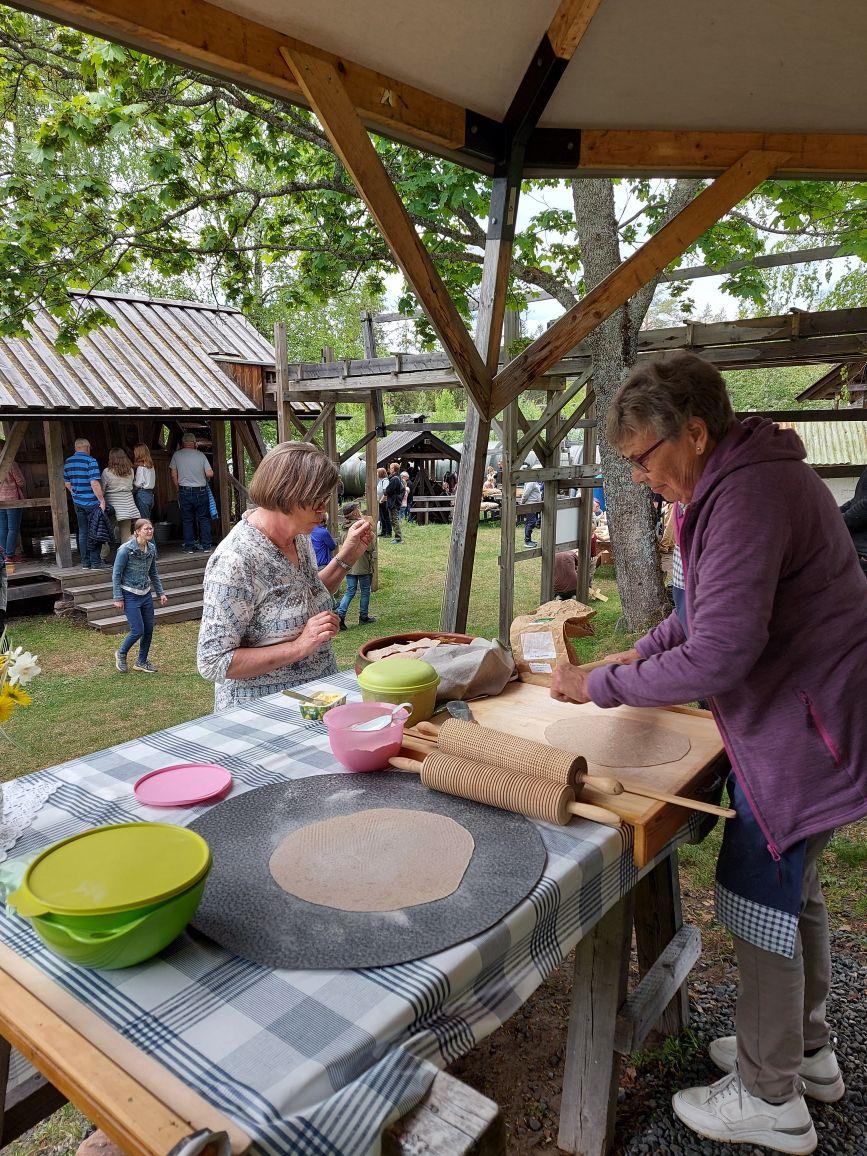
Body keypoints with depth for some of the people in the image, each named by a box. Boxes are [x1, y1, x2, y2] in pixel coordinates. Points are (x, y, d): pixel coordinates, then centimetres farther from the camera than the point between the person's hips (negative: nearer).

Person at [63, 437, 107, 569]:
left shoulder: (67, 462, 9)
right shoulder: (91, 461, -13)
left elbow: (67, 483, 15)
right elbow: (94, 483, -19)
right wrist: (102, 500, -15)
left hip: (78, 502, 6)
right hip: (92, 502, -6)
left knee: (82, 532, 11)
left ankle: (85, 563, 14)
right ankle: (95, 563, 1)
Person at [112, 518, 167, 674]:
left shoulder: (152, 548, 2)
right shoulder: (126, 549, -16)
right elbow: (116, 574, -11)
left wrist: (161, 593, 12)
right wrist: (118, 598, -13)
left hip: (146, 594, 6)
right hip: (130, 595, -6)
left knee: (149, 629, 7)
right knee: (138, 630, -8)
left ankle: (142, 662, 25)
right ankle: (121, 653, 21)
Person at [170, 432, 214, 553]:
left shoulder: (177, 455, 0)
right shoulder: (200, 454, -1)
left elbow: (173, 475, 0)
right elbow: (210, 474, -6)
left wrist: (178, 489, 12)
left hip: (185, 491, 0)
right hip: (201, 491, 0)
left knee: (187, 520, 7)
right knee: (204, 518, 8)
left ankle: (189, 546, 8)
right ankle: (206, 545, 10)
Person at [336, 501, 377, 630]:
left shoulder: (343, 528, 3)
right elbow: (370, 548, -16)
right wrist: (373, 537, 2)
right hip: (362, 565, -6)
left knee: (350, 591, 11)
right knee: (365, 591, 10)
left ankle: (340, 613, -4)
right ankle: (363, 617, 19)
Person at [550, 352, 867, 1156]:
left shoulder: (749, 498, -27)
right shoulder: (746, 476, 7)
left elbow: (715, 659, -30)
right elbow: (712, 609, 17)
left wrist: (599, 686, -19)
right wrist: (643, 651, 6)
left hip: (800, 732, -10)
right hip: (799, 719, 10)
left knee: (761, 899, 4)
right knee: (792, 886, 22)